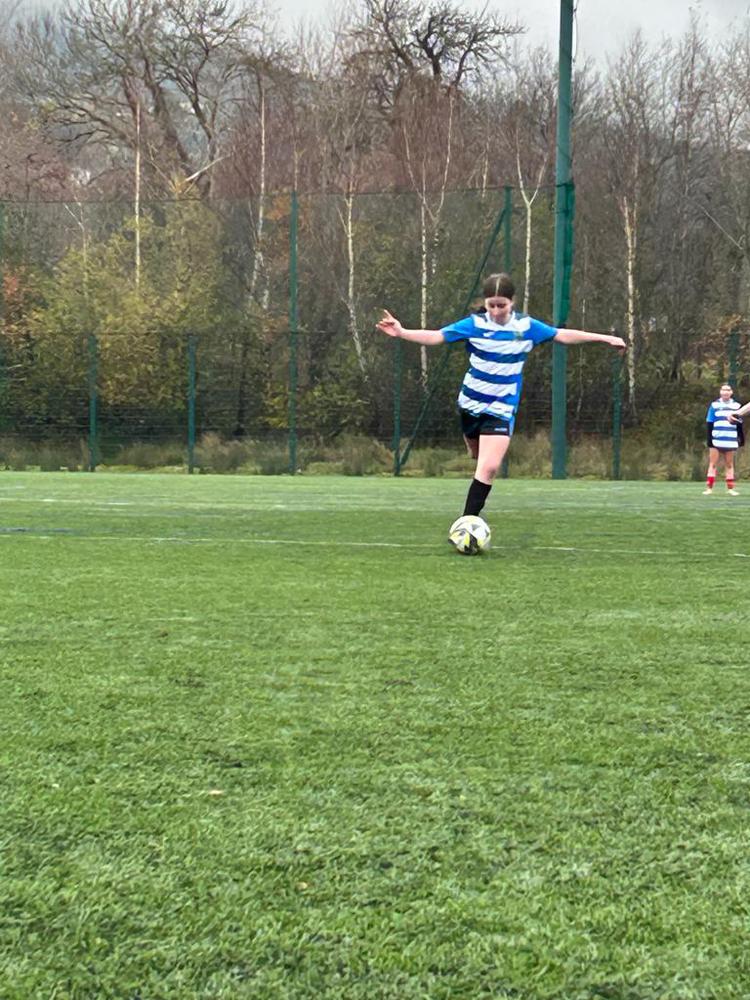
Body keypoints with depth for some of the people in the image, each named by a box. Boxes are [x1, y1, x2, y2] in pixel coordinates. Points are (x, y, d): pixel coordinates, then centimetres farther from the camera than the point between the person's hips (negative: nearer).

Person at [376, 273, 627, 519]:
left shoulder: (526, 326, -4)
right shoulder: (475, 324, -9)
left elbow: (562, 335, 4)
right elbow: (436, 336, -15)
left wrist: (604, 338, 5)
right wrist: (401, 332, -29)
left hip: (502, 409, -1)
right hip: (472, 404, 1)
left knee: (489, 468, -16)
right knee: (482, 461, 18)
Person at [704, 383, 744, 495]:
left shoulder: (736, 406, 8)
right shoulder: (714, 405, 3)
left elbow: (739, 425, 13)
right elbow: (709, 424, 1)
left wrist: (741, 439, 10)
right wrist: (709, 439, -6)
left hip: (731, 441, 2)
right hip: (716, 440, -2)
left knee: (729, 465, 7)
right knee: (713, 464, -2)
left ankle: (730, 488, 10)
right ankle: (709, 488, -3)